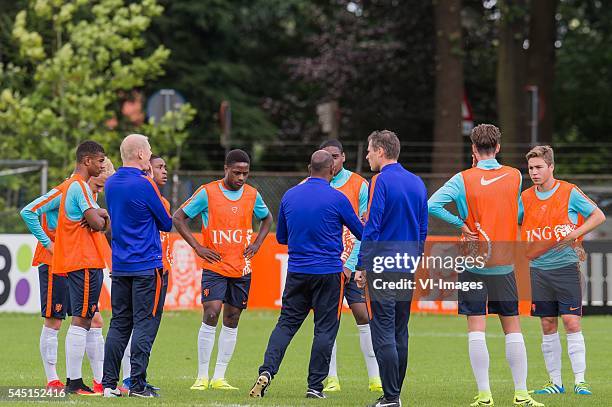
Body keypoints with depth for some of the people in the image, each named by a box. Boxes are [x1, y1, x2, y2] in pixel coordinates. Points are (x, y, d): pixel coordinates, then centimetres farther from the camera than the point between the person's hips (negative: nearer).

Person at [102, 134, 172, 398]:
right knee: (144, 325, -3)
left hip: (119, 266, 7)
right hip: (146, 266, -7)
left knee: (119, 324, 10)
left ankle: (109, 384, 8)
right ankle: (137, 385, -5)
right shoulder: (144, 185, -13)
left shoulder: (110, 184, 8)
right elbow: (167, 223, -4)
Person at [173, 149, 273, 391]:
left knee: (232, 321, 6)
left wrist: (257, 244, 8)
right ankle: (202, 377, -8)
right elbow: (178, 218, -2)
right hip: (215, 267, -4)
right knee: (210, 316, -14)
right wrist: (197, 247, -8)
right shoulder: (207, 193, -7)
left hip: (242, 269, 4)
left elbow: (267, 219, 24)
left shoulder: (252, 195, 5)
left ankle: (219, 378, 12)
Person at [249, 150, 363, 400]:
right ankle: (315, 386, 3)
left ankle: (267, 371, -11)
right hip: (329, 273, -3)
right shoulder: (337, 199, -8)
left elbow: (281, 237, 15)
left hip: (296, 272, 3)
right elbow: (361, 233, 5)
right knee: (325, 329, 4)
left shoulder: (289, 196, 4)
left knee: (286, 324, 8)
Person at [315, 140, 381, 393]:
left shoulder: (359, 185, 0)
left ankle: (375, 377, -3)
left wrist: (351, 264, -9)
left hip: (351, 264, -1)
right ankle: (331, 379, 4)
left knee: (364, 316, -7)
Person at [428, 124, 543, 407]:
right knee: (513, 328, 9)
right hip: (505, 265, 2)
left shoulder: (464, 179, -7)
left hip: (474, 264, -2)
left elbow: (432, 205, -17)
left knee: (476, 330, -2)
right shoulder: (515, 177, 2)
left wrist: (460, 224, -7)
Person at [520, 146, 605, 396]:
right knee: (548, 326, 4)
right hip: (538, 269, 4)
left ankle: (580, 380, -7)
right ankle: (555, 382, 10)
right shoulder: (526, 197, 6)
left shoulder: (569, 193, -5)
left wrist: (573, 235, -13)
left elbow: (598, 216, -2)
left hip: (566, 266, -4)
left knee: (571, 322, -8)